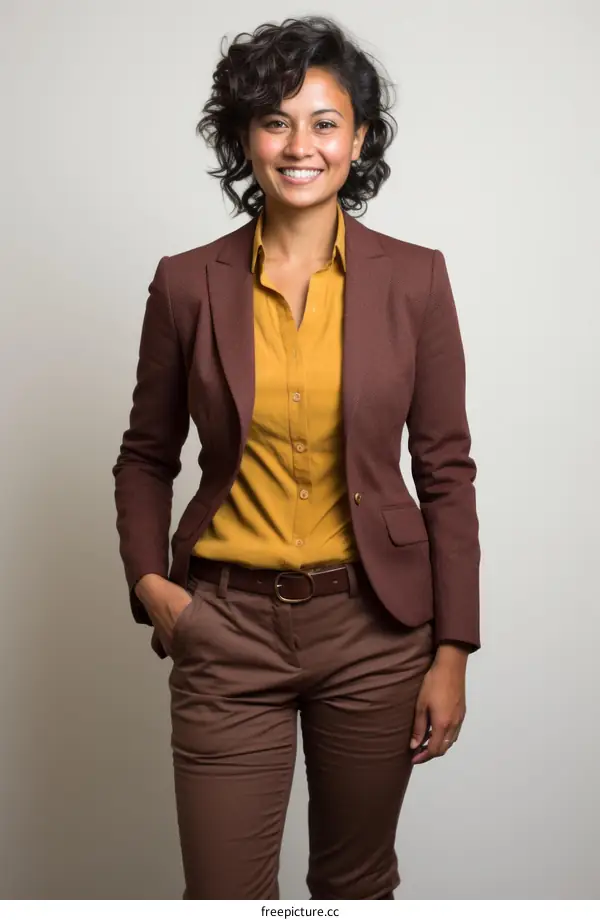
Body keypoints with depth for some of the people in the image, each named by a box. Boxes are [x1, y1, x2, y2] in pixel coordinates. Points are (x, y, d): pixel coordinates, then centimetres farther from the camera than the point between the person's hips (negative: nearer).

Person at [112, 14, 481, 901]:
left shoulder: (414, 278, -4)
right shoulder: (188, 284, -3)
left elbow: (445, 468, -1)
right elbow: (146, 457, 8)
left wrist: (452, 651, -3)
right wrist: (148, 580, -8)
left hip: (375, 626, 1)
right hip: (228, 629, 0)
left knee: (357, 881, 18)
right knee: (225, 895, 7)